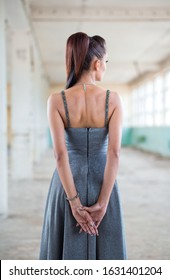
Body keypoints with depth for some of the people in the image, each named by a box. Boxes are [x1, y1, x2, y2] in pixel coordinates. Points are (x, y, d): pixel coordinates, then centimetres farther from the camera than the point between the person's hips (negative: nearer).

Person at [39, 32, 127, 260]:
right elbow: (114, 153, -16)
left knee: (68, 252, 11)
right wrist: (102, 203, -14)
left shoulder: (56, 100, -10)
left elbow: (60, 154, -16)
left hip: (68, 186, 0)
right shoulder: (113, 99, -9)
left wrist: (74, 203, -13)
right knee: (106, 254, 12)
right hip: (103, 187, 0)